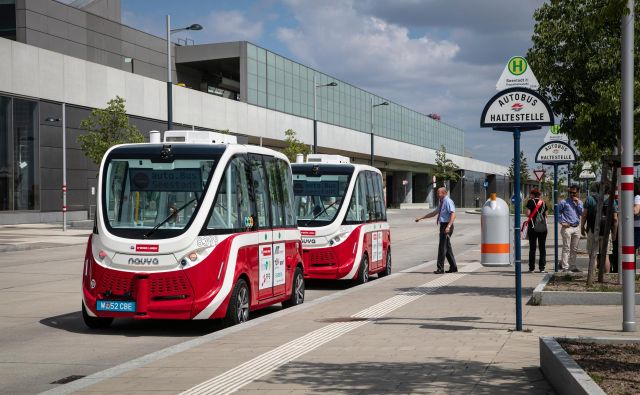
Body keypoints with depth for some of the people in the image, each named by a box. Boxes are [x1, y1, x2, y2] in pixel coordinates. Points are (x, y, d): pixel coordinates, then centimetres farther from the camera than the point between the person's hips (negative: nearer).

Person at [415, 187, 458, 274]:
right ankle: (453, 267, 20)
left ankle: (440, 268, -3)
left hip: (446, 226, -10)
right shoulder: (441, 203, 16)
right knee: (447, 247, 13)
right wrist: (422, 218, 24)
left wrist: (448, 226, -32)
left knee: (442, 247, -7)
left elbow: (453, 214, -23)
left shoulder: (448, 202, -13)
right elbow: (434, 213, 26)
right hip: (443, 225, 10)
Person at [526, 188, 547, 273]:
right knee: (542, 248, 6)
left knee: (532, 248, 3)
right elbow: (546, 215, 11)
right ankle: (542, 267, 3)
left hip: (533, 227, -3)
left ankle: (531, 268, 2)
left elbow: (528, 214, -8)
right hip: (543, 228, 3)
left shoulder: (530, 202, -4)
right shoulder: (543, 202, 8)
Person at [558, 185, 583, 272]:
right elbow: (558, 212, 1)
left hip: (577, 228, 5)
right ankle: (565, 268, -8)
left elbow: (582, 213, 0)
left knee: (574, 249, 11)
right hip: (567, 227, -5)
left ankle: (572, 266, 19)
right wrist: (562, 222, -7)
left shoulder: (579, 202, 13)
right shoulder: (564, 202, -1)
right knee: (566, 249, -7)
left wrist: (578, 203, -5)